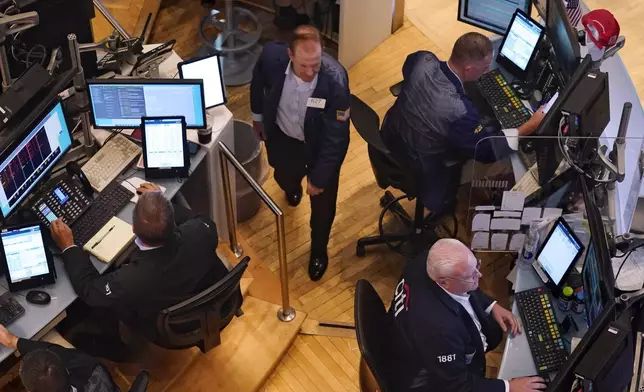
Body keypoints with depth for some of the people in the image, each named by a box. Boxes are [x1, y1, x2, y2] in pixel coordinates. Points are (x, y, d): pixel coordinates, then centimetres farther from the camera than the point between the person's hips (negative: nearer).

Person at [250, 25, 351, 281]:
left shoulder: (335, 79, -39)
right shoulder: (272, 56, -31)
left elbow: (335, 135, -28)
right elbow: (259, 82, -4)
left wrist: (319, 178, -22)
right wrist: (258, 115, 12)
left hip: (321, 145, -2)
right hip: (282, 136, 3)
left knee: (322, 202, 16)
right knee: (284, 178, 31)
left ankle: (319, 250, 47)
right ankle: (292, 188, 73)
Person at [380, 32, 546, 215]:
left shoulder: (423, 60, -22)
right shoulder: (458, 111, -41)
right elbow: (487, 151, -25)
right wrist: (530, 126, -19)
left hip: (389, 135, 7)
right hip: (415, 171, -6)